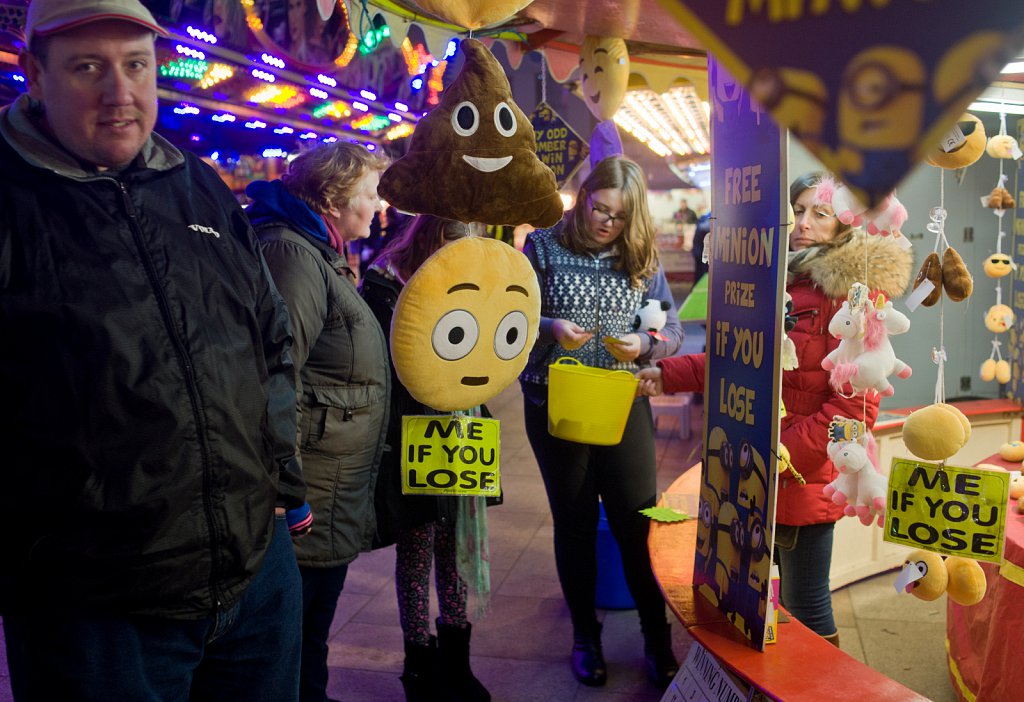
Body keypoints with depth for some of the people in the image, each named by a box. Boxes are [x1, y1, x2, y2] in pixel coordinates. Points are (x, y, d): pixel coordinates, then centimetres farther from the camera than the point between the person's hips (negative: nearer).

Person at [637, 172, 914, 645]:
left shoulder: (851, 297, -13)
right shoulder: (785, 282, 12)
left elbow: (855, 407, -18)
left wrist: (783, 454, -19)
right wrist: (668, 375, 10)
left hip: (805, 482, -7)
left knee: (806, 611, 5)